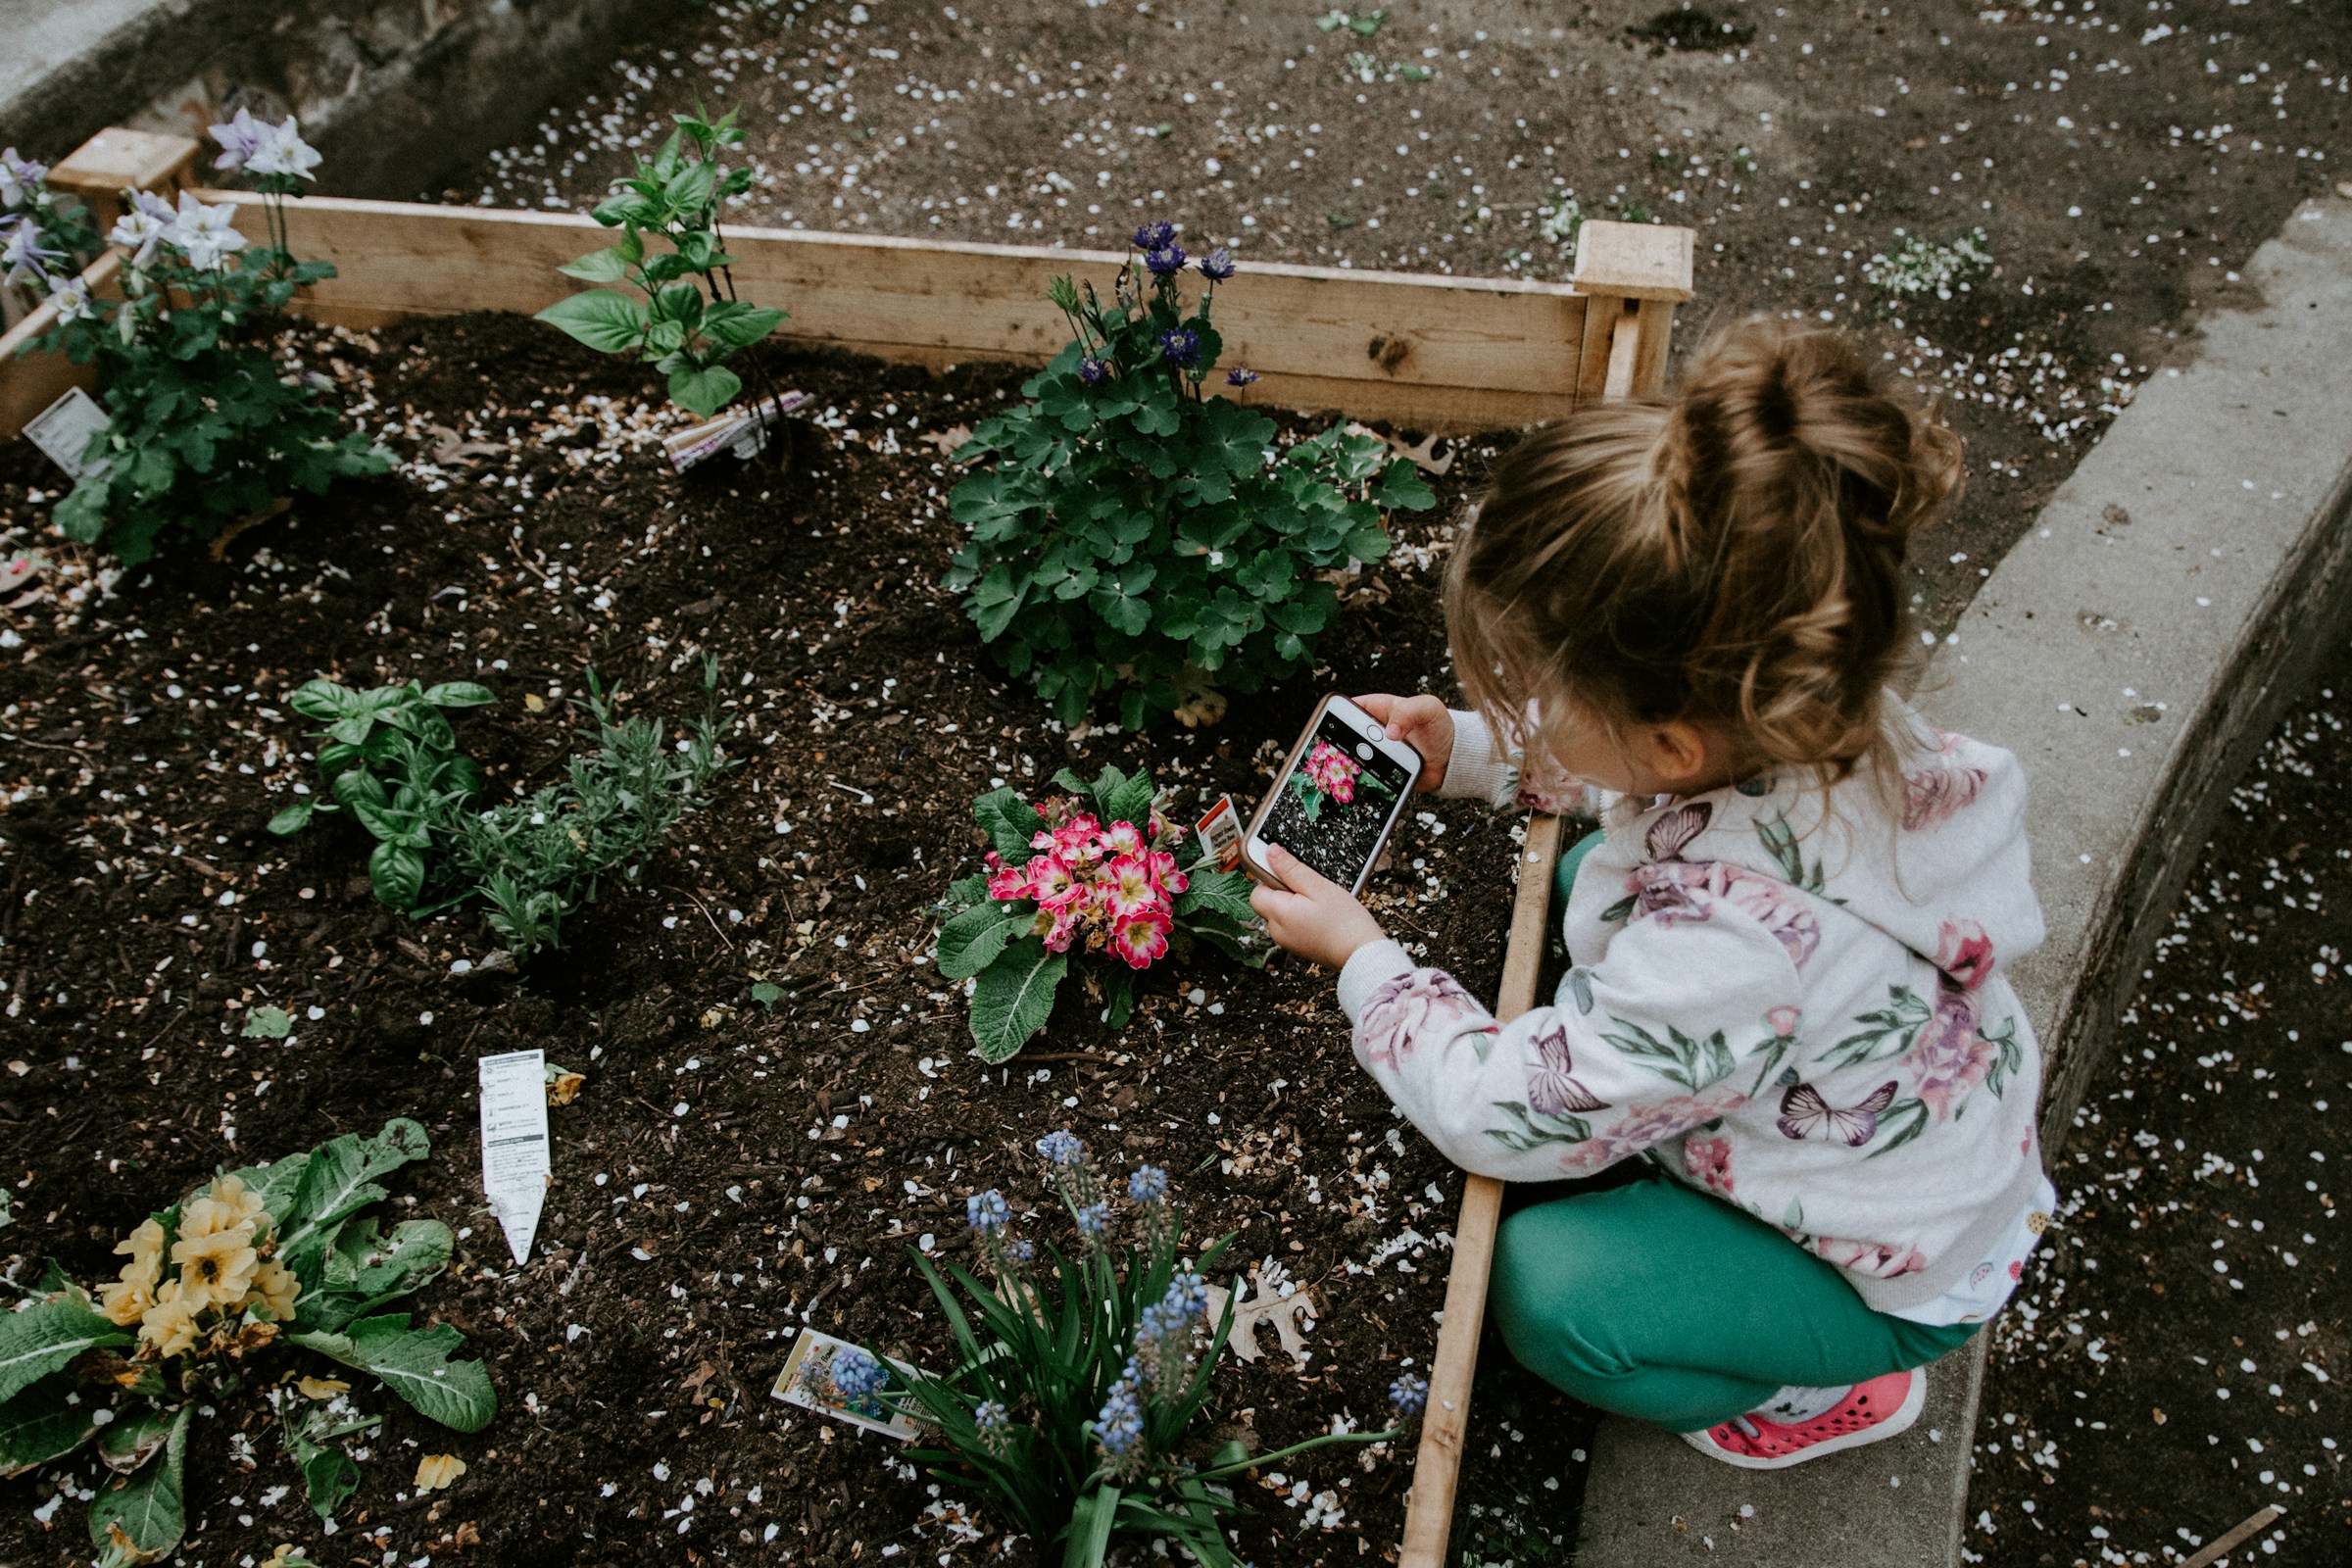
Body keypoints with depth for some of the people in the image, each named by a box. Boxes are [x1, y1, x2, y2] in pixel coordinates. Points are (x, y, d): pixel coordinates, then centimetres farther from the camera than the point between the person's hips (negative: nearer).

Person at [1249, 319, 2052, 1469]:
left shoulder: (1725, 950, -46)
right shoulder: (1802, 716, -24)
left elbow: (1502, 1117, -29)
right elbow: (1620, 770, 3)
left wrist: (1363, 960, -16)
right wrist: (1470, 748, -8)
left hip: (1900, 1273, -7)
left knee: (1544, 1289, -19)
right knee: (1587, 879, 8)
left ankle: (1835, 1388, 9)